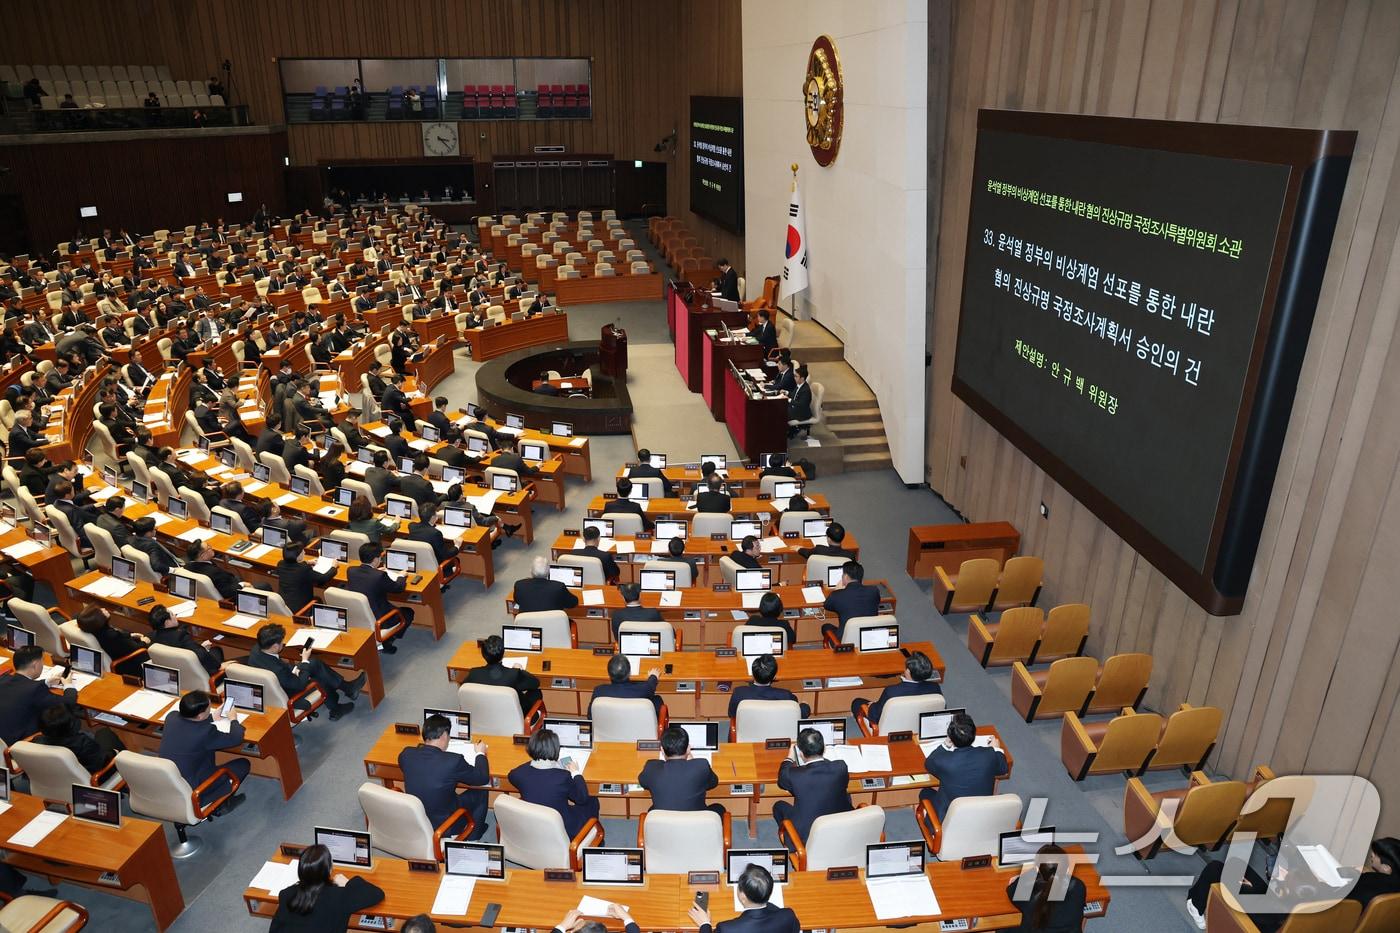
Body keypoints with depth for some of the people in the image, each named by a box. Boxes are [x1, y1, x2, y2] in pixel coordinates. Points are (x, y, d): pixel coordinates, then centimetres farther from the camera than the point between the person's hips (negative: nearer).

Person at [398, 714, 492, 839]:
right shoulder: (453, 761, -29)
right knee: (481, 793, 18)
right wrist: (481, 753, 4)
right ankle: (472, 839, 38)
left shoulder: (406, 754, -16)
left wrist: (423, 745, 22)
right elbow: (483, 778, -13)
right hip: (443, 827, -5)